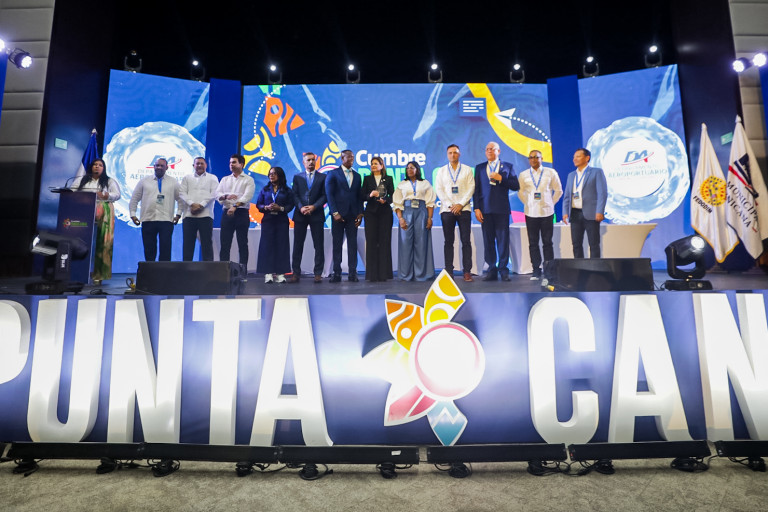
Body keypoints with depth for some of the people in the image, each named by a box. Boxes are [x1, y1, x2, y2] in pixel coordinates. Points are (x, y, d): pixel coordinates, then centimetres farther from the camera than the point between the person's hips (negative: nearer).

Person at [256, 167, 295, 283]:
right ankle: (268, 273, -3)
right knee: (267, 245, -5)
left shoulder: (287, 191, 7)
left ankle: (279, 273, 0)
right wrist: (266, 207, -10)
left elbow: (291, 205, 1)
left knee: (281, 245, -3)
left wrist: (280, 208, -15)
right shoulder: (264, 190, 13)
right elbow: (258, 204, 10)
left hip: (281, 221, -1)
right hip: (268, 221, 1)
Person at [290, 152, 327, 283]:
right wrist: (301, 207, -11)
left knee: (319, 245, -1)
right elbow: (295, 195, 5)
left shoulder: (322, 177, 9)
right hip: (300, 215, 1)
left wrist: (314, 206, -12)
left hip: (316, 214, -1)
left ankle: (318, 273, 5)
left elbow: (324, 195, 2)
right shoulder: (297, 177, 13)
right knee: (298, 245, 2)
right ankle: (296, 273, 7)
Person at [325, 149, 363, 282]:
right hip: (338, 214, -3)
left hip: (352, 215, 3)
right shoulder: (333, 174, 3)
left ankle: (352, 273, 6)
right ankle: (337, 273, 5)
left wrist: (360, 213, 3)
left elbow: (359, 196, 14)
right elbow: (329, 194, -3)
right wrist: (335, 213, -11)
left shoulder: (357, 176, 16)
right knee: (337, 244, 1)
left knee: (352, 244, 2)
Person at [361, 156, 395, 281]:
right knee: (371, 241, -4)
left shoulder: (388, 179, 11)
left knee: (385, 241, -4)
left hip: (385, 212, -1)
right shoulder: (367, 179, 13)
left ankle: (384, 273, 1)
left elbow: (392, 196, 5)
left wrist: (385, 200, -15)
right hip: (371, 212, 1)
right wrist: (370, 195, -13)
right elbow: (362, 196, 7)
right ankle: (372, 273, -1)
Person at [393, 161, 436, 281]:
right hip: (406, 212, 1)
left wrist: (430, 218, -5)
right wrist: (400, 218, -7)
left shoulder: (425, 184, 14)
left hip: (421, 212, 0)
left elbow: (430, 202, 7)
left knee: (421, 242, -4)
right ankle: (406, 274, 1)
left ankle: (421, 274, 3)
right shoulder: (401, 185, 15)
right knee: (406, 242, -5)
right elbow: (397, 203, 7)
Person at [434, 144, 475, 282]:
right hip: (447, 209, 1)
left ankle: (467, 271, -2)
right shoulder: (441, 171, 12)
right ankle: (449, 271, 4)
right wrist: (450, 205, -7)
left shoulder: (467, 170, 10)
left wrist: (460, 204, -9)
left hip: (463, 209, -1)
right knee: (448, 241, 1)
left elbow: (471, 188, 2)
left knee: (466, 241, -4)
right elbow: (438, 189, 4)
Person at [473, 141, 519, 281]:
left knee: (503, 240, -2)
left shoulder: (507, 166, 11)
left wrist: (501, 178, -10)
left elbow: (516, 186, 3)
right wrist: (477, 208, -1)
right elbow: (476, 189, 8)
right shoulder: (479, 167, 15)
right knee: (488, 241, 2)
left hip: (502, 209, -1)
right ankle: (492, 271, 8)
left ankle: (503, 270, 5)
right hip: (485, 209, 2)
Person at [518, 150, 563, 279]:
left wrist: (551, 203, 6)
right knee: (533, 243, 3)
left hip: (547, 212, -1)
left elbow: (558, 190, 11)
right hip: (530, 213, 1)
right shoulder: (524, 175, 7)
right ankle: (536, 270, 9)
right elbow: (520, 192, 17)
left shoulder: (550, 172, 4)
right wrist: (527, 204, 9)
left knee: (547, 242, 1)